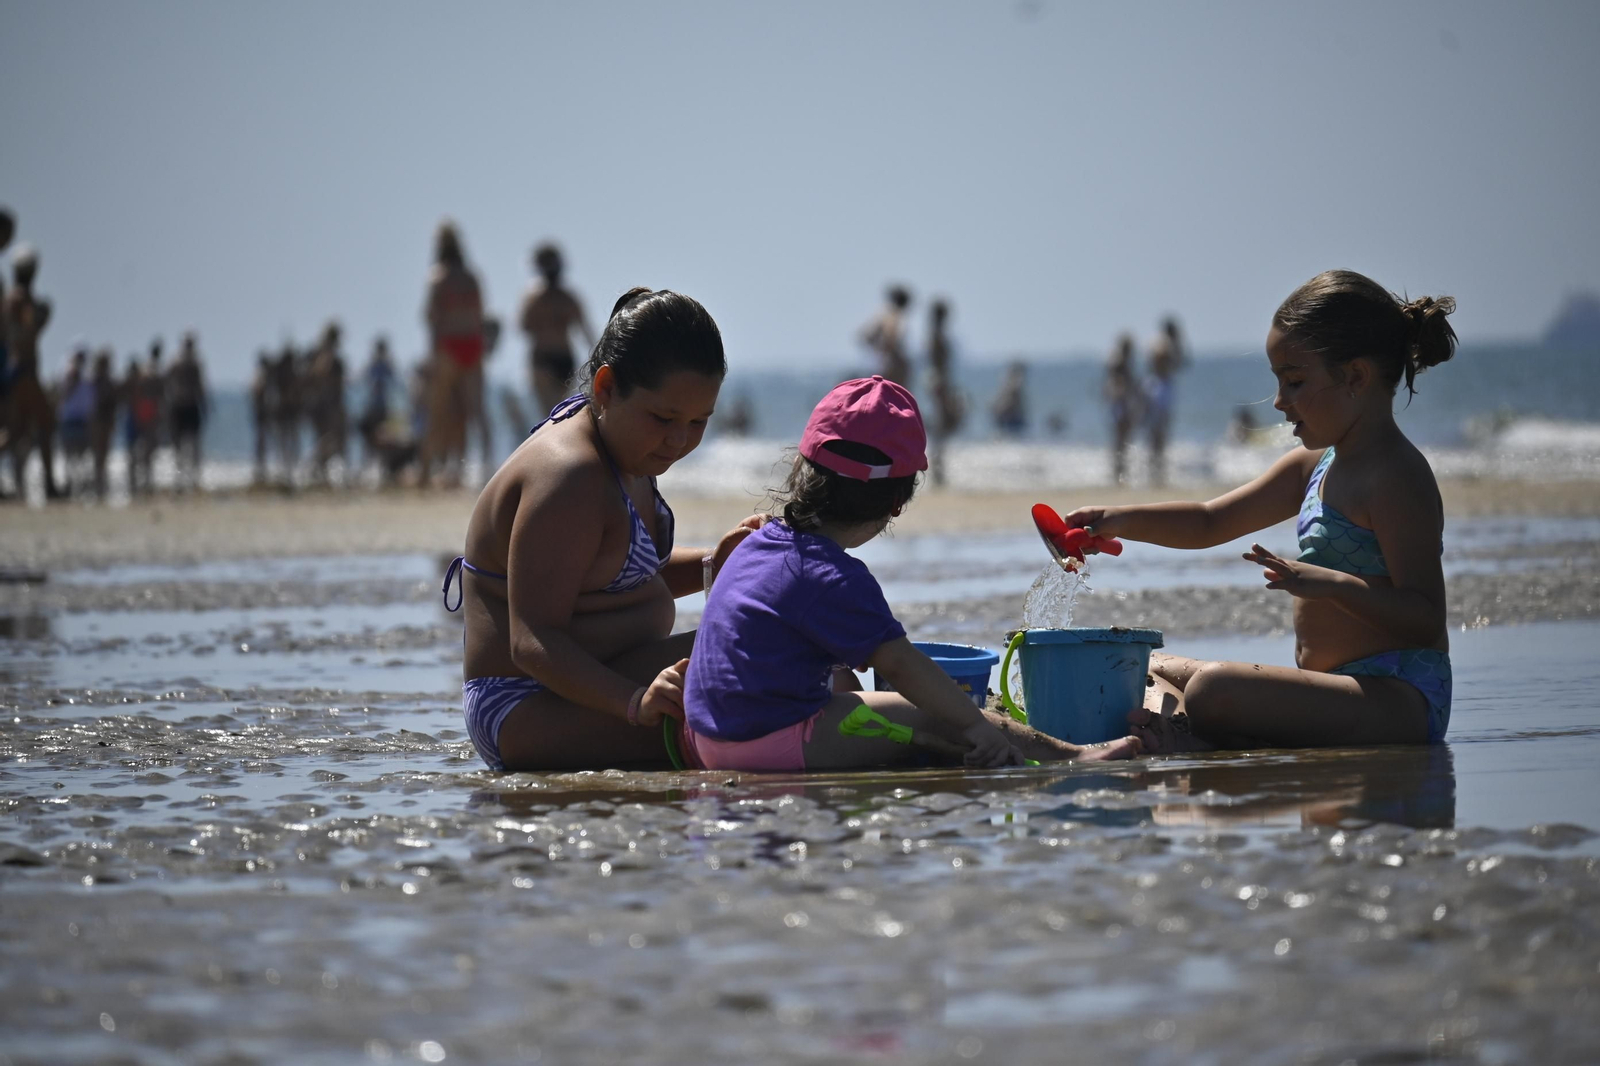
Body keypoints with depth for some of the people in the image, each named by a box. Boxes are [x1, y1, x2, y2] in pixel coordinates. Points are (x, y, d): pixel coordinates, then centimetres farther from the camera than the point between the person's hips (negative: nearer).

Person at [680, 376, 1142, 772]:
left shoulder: (761, 542, 12)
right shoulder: (834, 576, -18)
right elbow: (900, 663, -20)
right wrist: (975, 725, -17)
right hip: (776, 742, -10)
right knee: (939, 717, -8)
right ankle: (1071, 757, -4)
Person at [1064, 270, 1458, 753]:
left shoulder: (1395, 477, -15)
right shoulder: (1313, 466, 16)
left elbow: (1426, 619, -21)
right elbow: (1211, 522, 23)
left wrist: (1331, 584, -33)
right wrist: (1122, 520, 8)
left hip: (1400, 699, -11)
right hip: (1334, 690, 11)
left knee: (1214, 688, -35)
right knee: (1156, 671, 17)